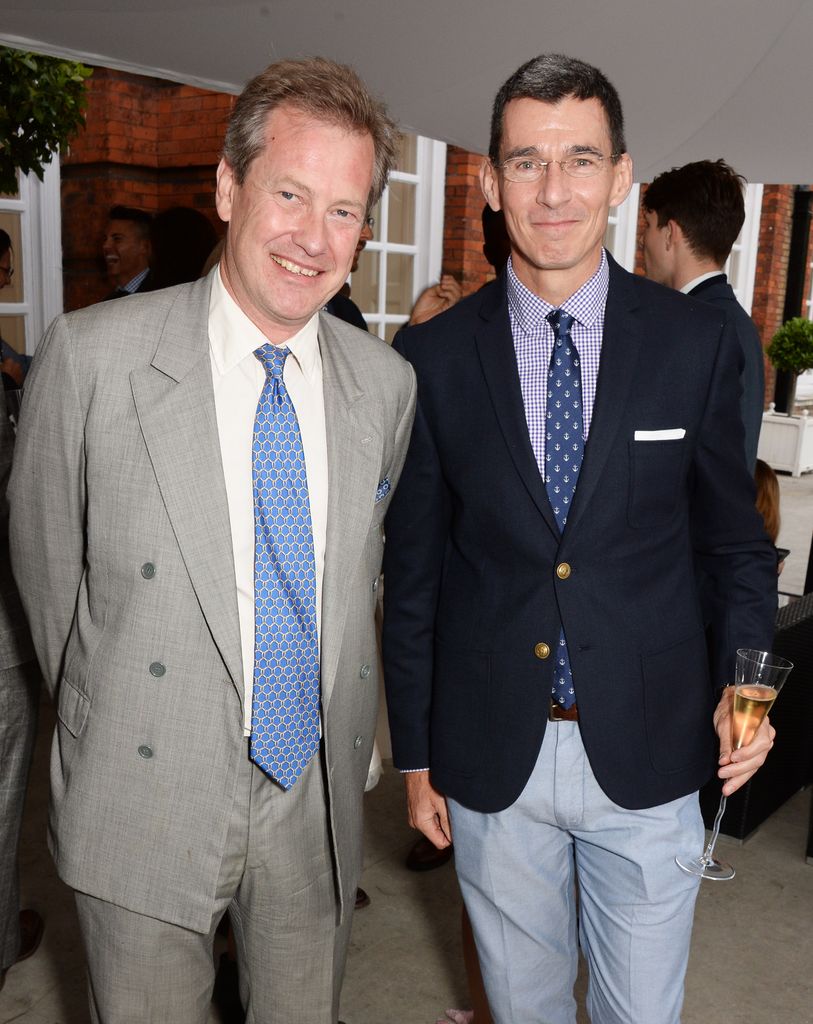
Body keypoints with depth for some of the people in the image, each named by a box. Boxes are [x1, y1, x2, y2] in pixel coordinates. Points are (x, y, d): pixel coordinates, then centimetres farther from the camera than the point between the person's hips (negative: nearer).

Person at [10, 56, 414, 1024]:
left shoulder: (385, 381, -3)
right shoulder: (91, 355, -14)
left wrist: (344, 736, 11)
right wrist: (106, 720, 4)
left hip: (316, 798, 3)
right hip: (145, 797, -3)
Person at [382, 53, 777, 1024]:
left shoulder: (695, 342, -5)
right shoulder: (434, 354, -5)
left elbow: (732, 536, 6)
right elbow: (411, 568, 0)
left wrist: (740, 683, -9)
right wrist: (414, 754, 4)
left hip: (649, 755, 0)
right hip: (490, 757, 1)